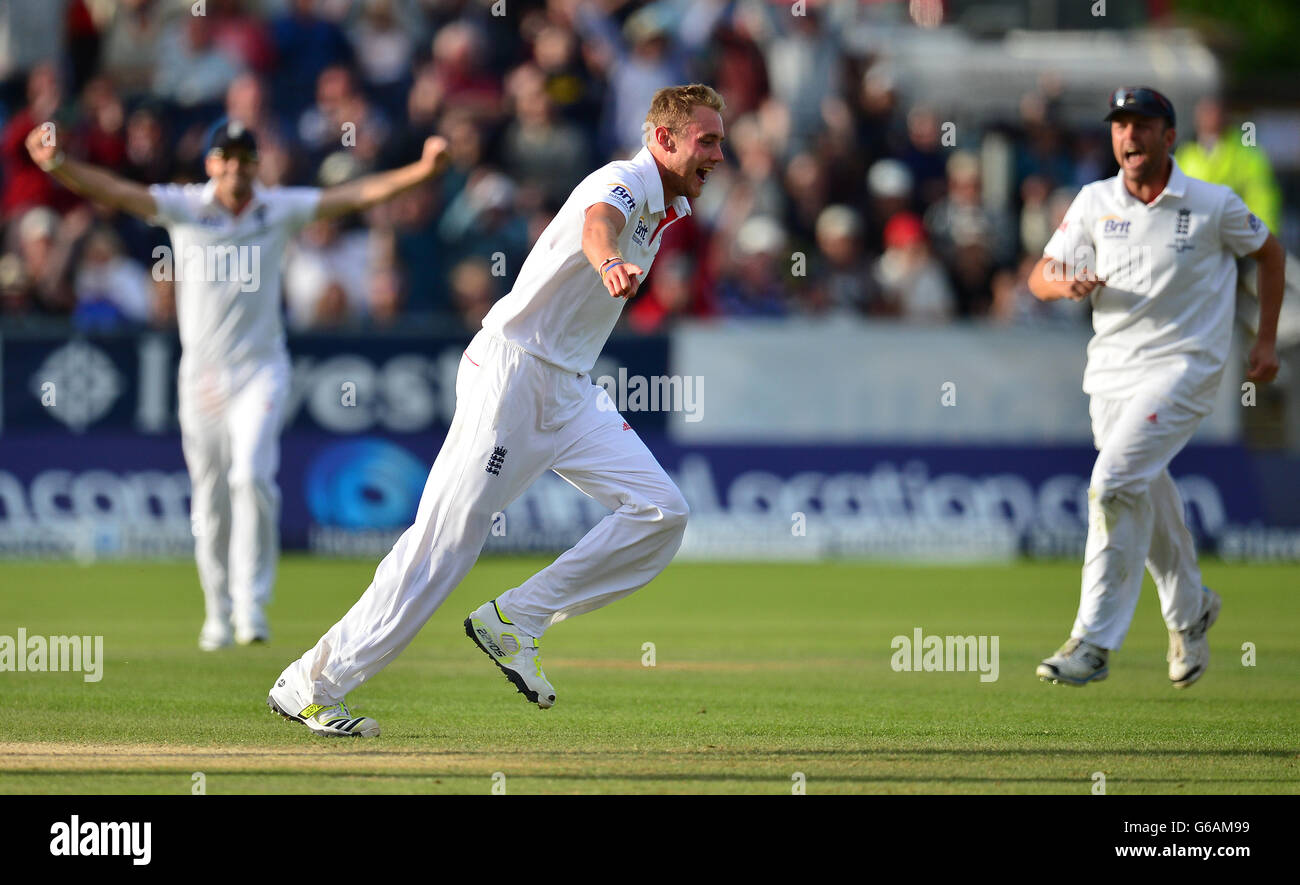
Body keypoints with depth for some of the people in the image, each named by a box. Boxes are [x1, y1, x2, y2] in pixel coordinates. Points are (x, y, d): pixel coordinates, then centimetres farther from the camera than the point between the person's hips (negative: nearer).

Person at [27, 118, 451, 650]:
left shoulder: (280, 209, 1)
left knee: (251, 475, -21)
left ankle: (251, 604, -15)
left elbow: (353, 196, -6)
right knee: (210, 500, 7)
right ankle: (218, 615, 22)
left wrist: (419, 172, -19)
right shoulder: (182, 207, -1)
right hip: (201, 371, 1)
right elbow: (115, 191, -13)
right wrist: (57, 164, -30)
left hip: (260, 370, -1)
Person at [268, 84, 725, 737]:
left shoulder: (671, 206, 13)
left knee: (660, 512, -5)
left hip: (572, 390, 9)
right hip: (512, 372, -9)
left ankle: (514, 622, -2)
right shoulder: (627, 180, -16)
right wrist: (609, 262, -64)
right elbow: (598, 218, -43)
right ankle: (311, 685, -7)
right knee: (446, 539, -12)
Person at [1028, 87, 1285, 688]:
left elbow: (1268, 253, 10)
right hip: (1111, 369, 5)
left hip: (1182, 365, -5)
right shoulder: (1095, 202, 2)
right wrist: (1069, 284, -23)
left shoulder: (1214, 206, -6)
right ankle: (1189, 611, 42)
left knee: (1113, 483, -21)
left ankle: (1094, 643, -20)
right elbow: (1040, 277, 1)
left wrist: (1267, 341, 7)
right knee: (1144, 498, 15)